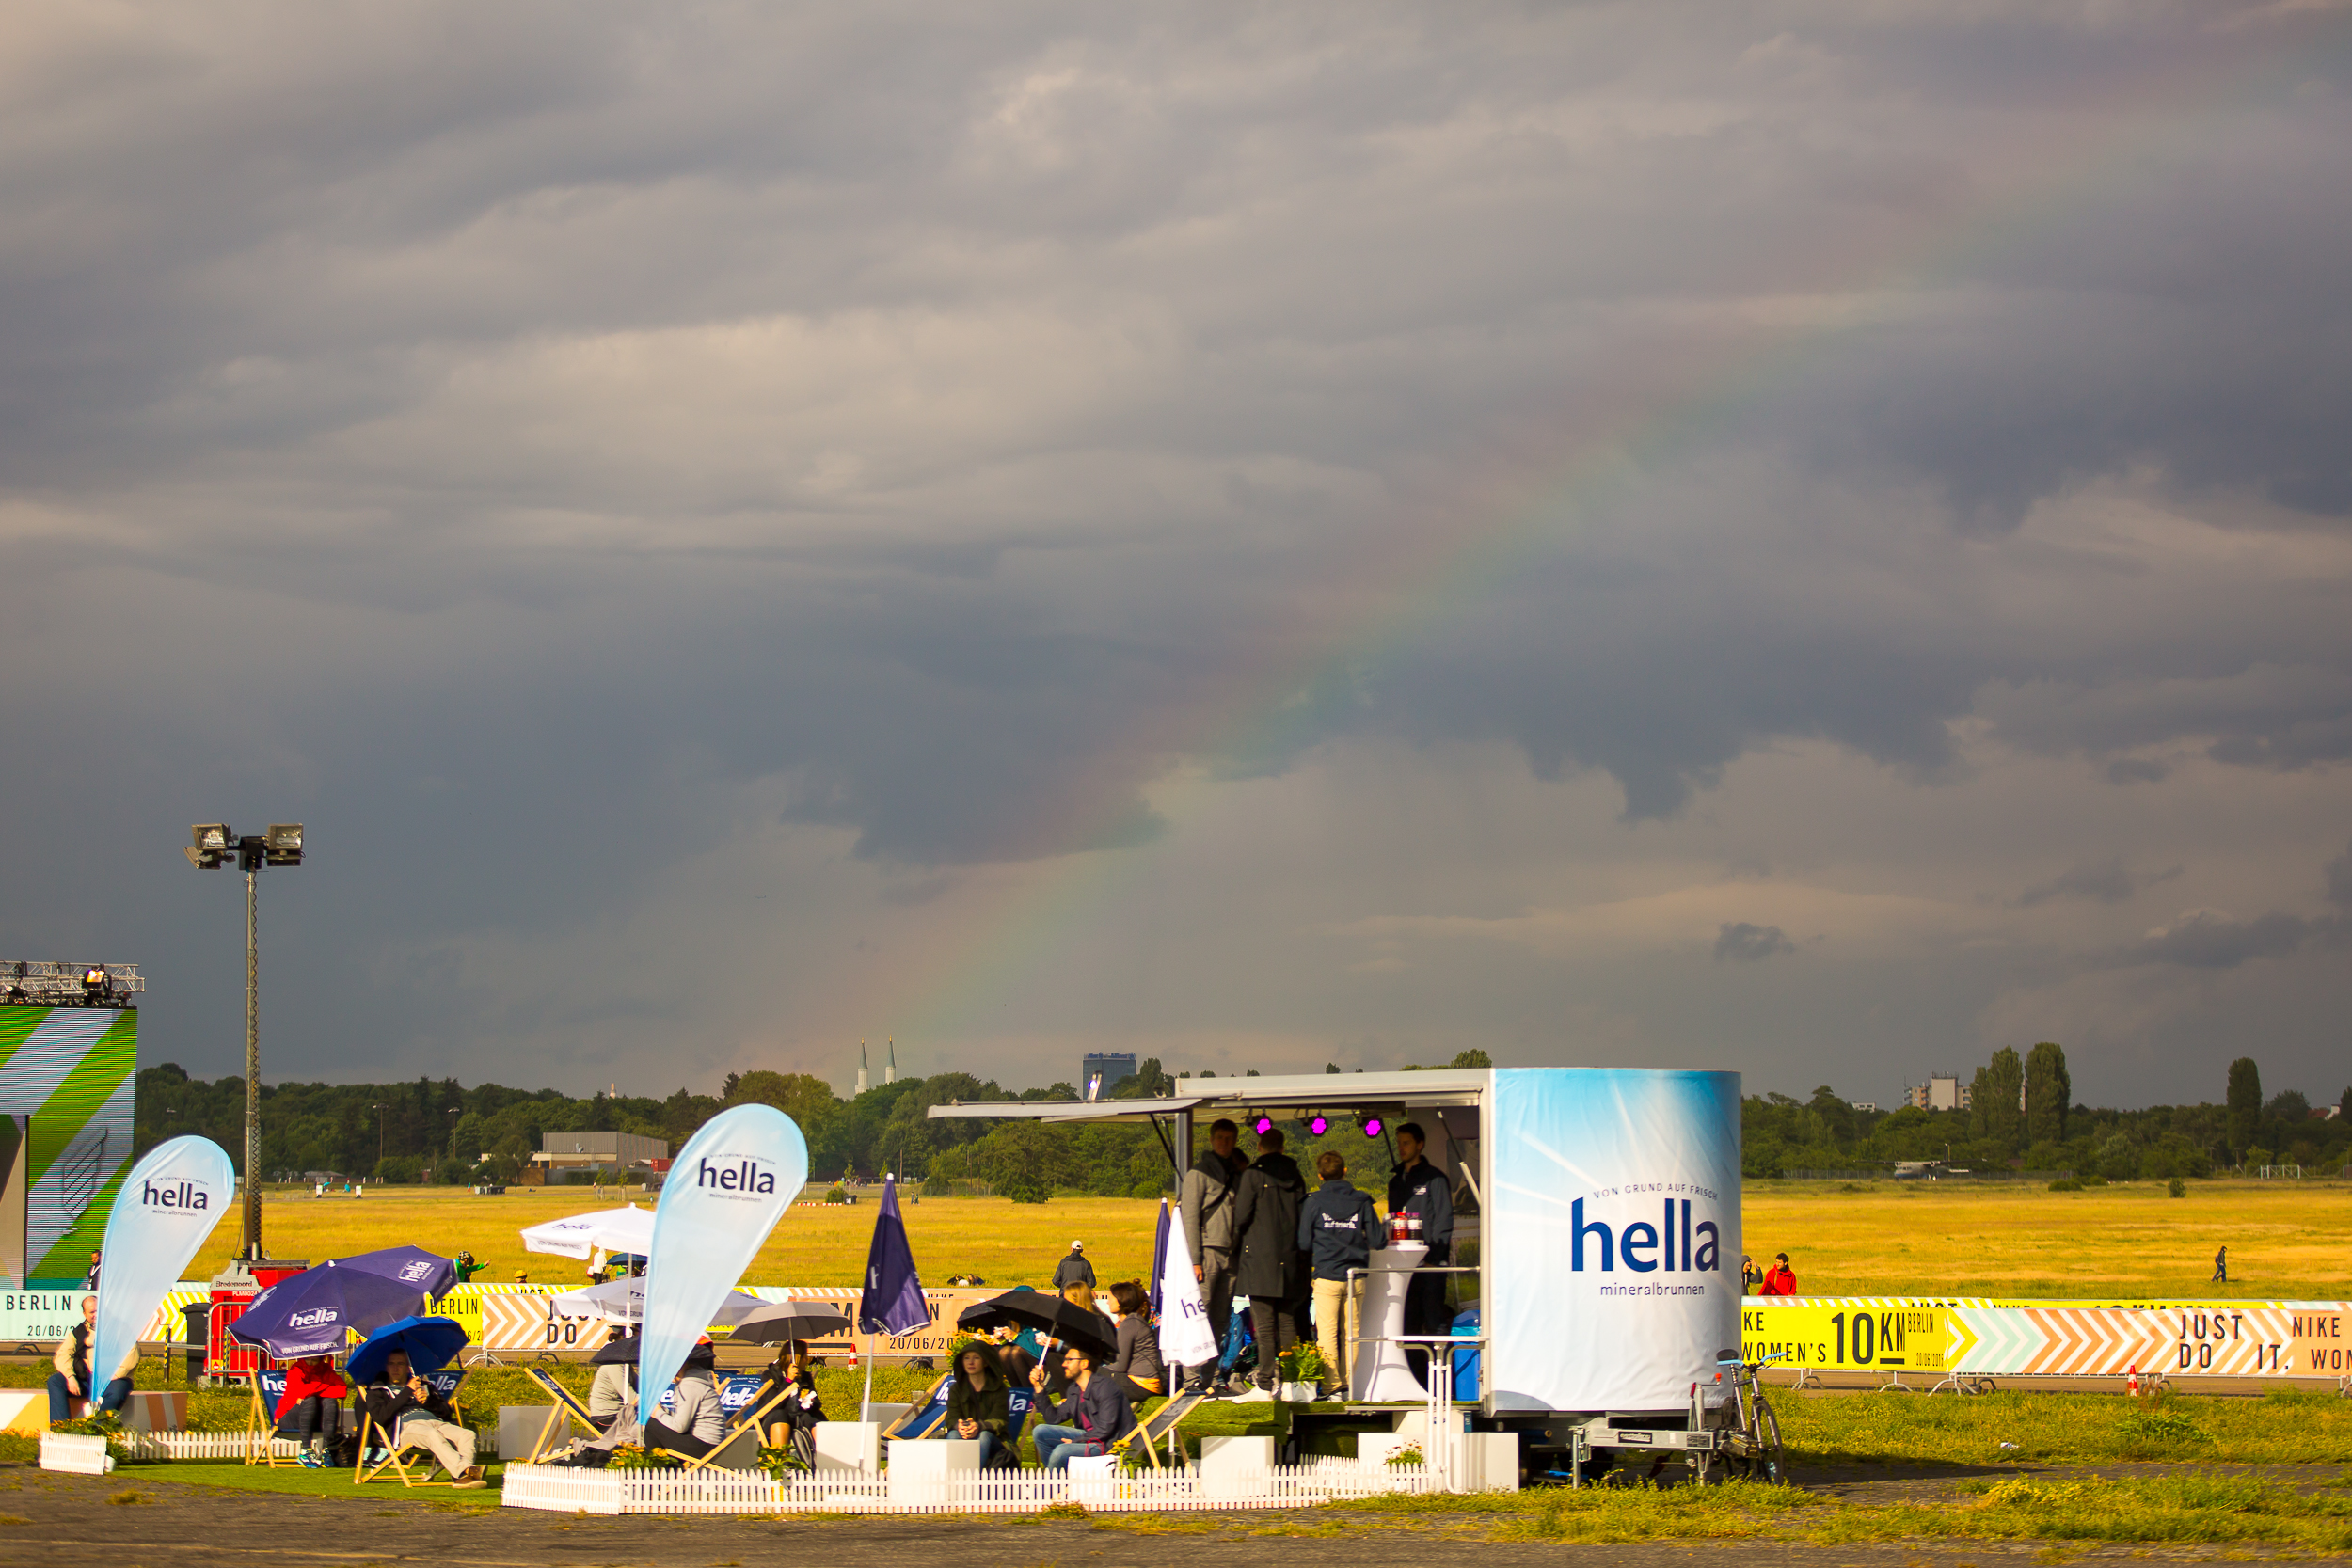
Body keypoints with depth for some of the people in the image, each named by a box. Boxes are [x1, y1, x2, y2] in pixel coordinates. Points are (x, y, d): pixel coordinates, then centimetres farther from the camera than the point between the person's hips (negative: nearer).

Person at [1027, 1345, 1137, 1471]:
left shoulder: (1106, 1387, -17)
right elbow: (1054, 1419, 12)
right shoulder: (1074, 1390, 11)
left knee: (1061, 1451, -28)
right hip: (1089, 1437, 9)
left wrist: (1075, 1442, -18)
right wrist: (1039, 1388, 7)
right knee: (1041, 1432, 3)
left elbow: (1106, 1428, -22)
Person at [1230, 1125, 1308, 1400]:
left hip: (1260, 1259, -5)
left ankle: (1265, 1386, -8)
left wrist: (1239, 1234, 13)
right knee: (1287, 1323, 11)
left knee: (1265, 1326, -5)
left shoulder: (1253, 1175, -7)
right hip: (1290, 1260, 5)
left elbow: (1241, 1216, -9)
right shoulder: (1295, 1176, 7)